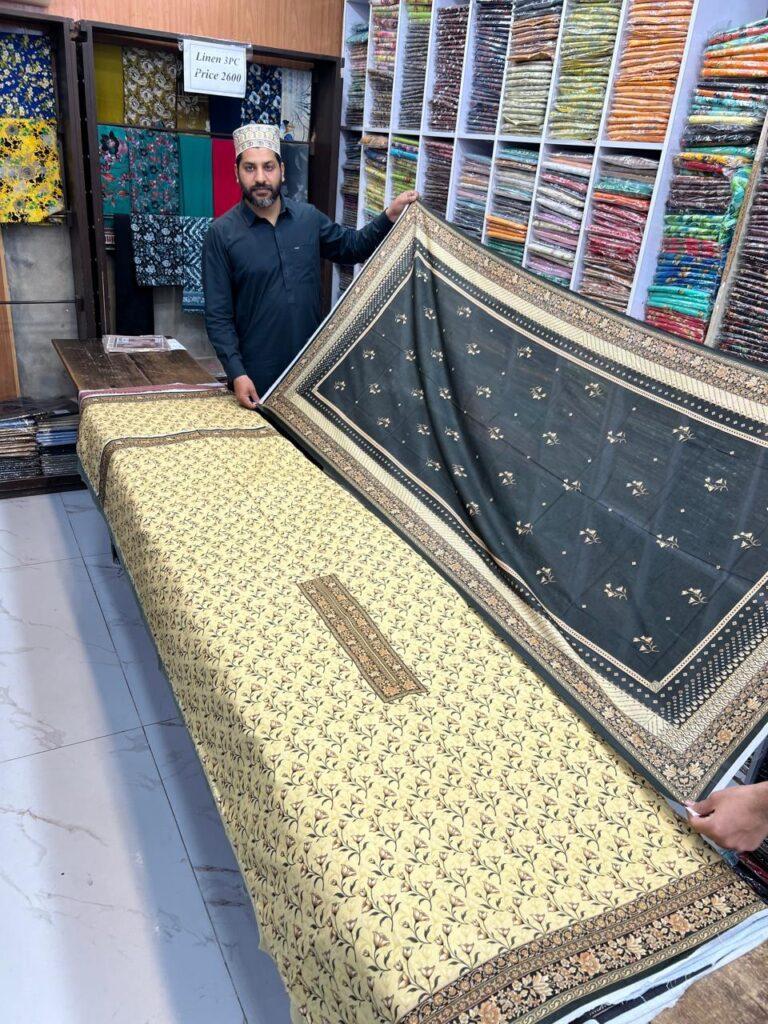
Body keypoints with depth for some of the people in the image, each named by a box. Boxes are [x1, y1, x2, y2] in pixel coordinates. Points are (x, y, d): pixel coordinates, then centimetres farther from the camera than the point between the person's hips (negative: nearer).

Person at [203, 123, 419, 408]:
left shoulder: (309, 218, 1)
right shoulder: (222, 233, -8)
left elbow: (352, 246, 18)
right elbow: (218, 315, -9)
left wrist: (391, 215, 2)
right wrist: (236, 373, -17)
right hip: (256, 376, -3)